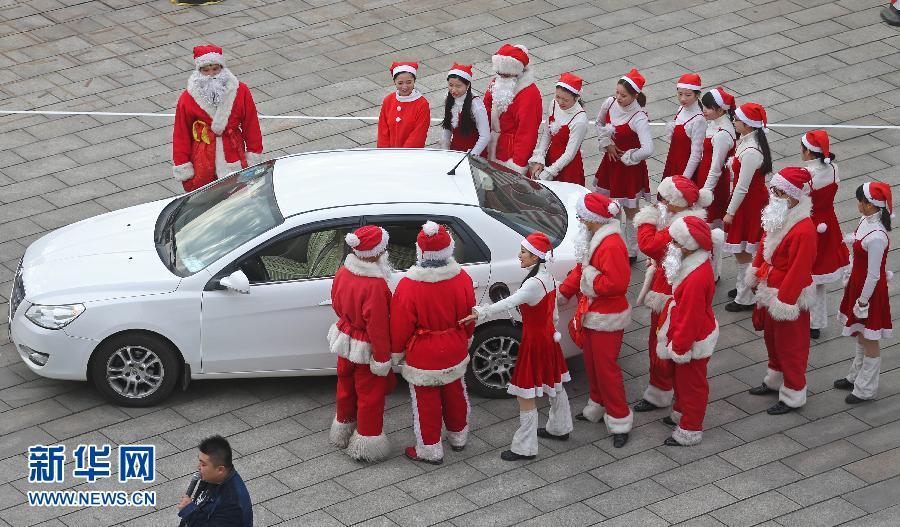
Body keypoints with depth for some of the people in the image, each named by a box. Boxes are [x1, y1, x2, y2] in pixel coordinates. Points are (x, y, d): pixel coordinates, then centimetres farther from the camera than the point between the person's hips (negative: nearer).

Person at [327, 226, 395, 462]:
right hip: (367, 349, -7)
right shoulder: (375, 286, -33)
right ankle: (368, 443, 24)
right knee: (370, 396, 11)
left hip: (345, 343, 7)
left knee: (347, 387, 26)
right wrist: (382, 359, -17)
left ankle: (344, 429, 46)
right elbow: (378, 326, -27)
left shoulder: (342, 274, -10)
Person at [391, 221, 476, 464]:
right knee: (455, 394, 24)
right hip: (455, 351, 4)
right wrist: (465, 340, 21)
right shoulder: (462, 279, -13)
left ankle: (430, 450, 24)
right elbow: (470, 316, 2)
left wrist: (397, 352, 3)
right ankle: (458, 437, 43)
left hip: (422, 356, -4)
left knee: (426, 402, 11)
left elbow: (400, 325, -14)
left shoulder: (409, 285, -25)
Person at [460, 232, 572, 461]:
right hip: (547, 335, 10)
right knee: (554, 385, 26)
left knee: (525, 395, -2)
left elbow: (508, 303, -42)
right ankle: (559, 428, 44)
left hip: (534, 341, -10)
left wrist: (480, 312, -51)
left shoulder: (534, 283, -29)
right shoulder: (547, 277, 0)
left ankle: (524, 448, 5)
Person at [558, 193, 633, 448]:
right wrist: (563, 292, 11)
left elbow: (616, 283, -32)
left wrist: (590, 276, -20)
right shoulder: (594, 238, 4)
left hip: (607, 320, -10)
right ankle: (598, 408, 39)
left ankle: (620, 422, 7)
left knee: (606, 369, -3)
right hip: (590, 314, 10)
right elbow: (582, 269, 15)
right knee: (592, 364, 22)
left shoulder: (611, 245, -28)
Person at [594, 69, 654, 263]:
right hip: (610, 159, 7)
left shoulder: (639, 119, -29)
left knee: (630, 210, 9)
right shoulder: (610, 103, -10)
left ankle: (631, 252, 25)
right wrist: (607, 144, -2)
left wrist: (628, 157, -23)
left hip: (630, 166, -7)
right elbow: (599, 124, 12)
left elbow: (647, 150, -39)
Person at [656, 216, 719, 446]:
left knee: (691, 383, 8)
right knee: (681, 377, 27)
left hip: (693, 341, -9)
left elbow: (690, 317, -28)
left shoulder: (696, 279, -34)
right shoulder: (696, 264, -3)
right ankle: (681, 413, 48)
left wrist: (678, 347, -21)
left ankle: (689, 431, 24)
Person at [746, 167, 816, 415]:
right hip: (769, 290, 9)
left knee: (790, 346, 6)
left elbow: (798, 270, -27)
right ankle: (775, 380, 45)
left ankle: (793, 396, 20)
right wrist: (756, 273, 19)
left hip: (789, 297, -9)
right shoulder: (778, 217, -2)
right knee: (772, 338, 25)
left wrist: (784, 301, -23)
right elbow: (764, 247, 14)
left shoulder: (803, 230, -30)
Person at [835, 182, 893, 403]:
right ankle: (856, 377, 44)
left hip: (870, 290, -9)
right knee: (861, 334, 25)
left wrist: (863, 301, -16)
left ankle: (866, 389, 25)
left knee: (869, 339, 9)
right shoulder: (867, 220, -7)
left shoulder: (876, 237, -34)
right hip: (859, 283, 9)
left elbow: (873, 275, -26)